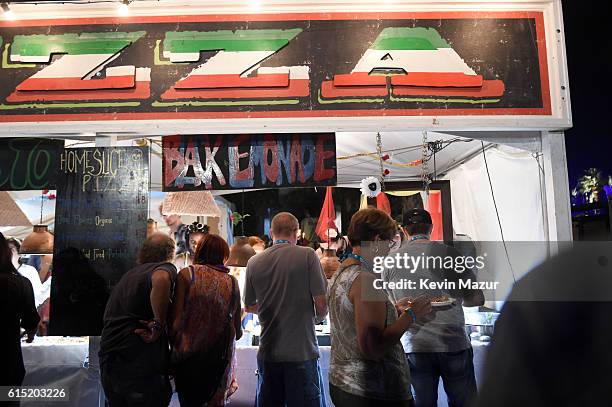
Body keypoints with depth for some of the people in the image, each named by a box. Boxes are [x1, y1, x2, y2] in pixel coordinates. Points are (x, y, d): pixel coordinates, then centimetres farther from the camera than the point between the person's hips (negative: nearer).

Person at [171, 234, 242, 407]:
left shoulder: (186, 274, -6)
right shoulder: (232, 282, 0)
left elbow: (176, 322, -12)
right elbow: (238, 333, 3)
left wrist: (174, 348, 4)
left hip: (188, 357, -1)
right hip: (220, 359, 2)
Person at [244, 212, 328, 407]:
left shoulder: (254, 262, 0)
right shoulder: (307, 255, -10)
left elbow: (248, 306, 11)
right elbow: (321, 304, -11)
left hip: (267, 353, 4)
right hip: (302, 352, -3)